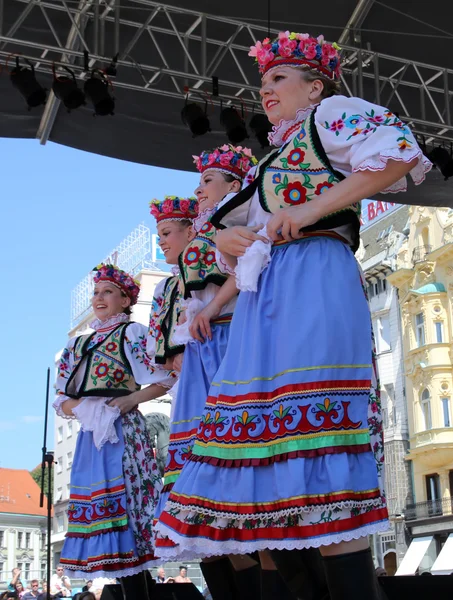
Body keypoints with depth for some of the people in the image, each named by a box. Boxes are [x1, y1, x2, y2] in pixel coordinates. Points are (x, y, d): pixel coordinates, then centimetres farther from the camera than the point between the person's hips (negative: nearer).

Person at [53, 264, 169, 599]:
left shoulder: (132, 332, 4)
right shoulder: (79, 343, 21)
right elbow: (62, 397, 16)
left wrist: (133, 398, -18)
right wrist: (72, 405, -6)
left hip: (121, 428, -6)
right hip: (90, 432, 6)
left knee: (122, 503, -11)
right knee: (100, 507, 3)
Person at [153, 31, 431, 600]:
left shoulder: (331, 114, 9)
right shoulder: (273, 159, 31)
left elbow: (398, 151, -10)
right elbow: (231, 230, 35)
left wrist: (313, 210, -13)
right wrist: (230, 237, 9)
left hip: (315, 284, -8)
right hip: (263, 296, 8)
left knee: (312, 430, -19)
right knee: (272, 427, -2)